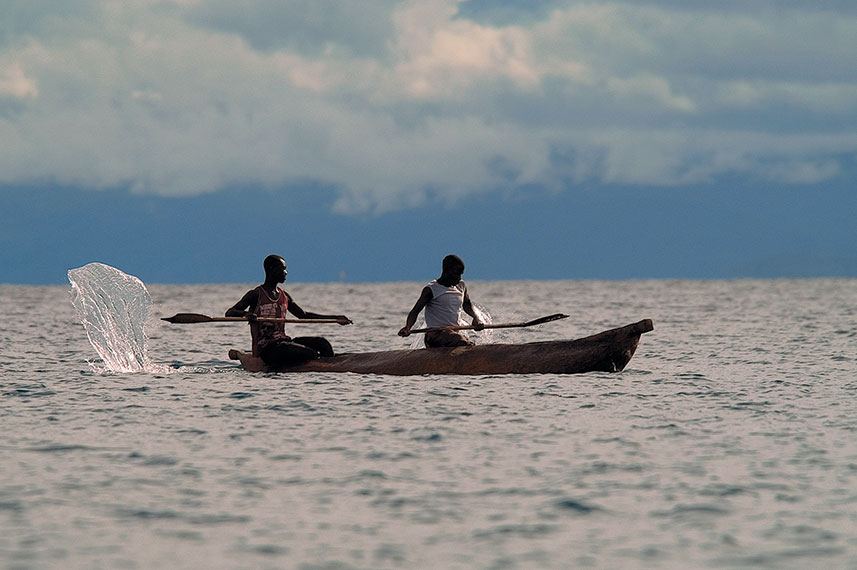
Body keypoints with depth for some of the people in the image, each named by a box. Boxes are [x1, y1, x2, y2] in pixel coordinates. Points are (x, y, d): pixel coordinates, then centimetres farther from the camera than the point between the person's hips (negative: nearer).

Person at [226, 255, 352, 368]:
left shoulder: (284, 296, 17)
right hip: (266, 348, -8)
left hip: (283, 341, 8)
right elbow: (229, 313, -12)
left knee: (321, 343, -10)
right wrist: (245, 314, -36)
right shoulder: (256, 294, -5)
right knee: (310, 354, -25)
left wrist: (335, 318, 22)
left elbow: (304, 315, 27)